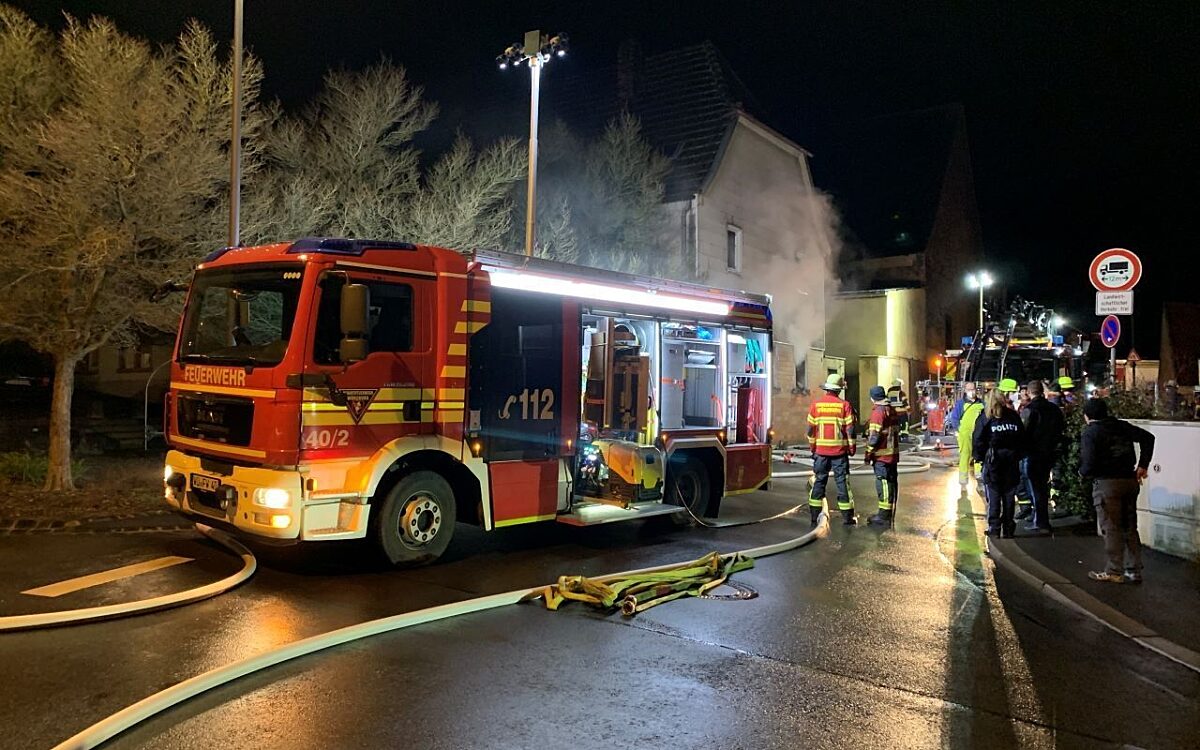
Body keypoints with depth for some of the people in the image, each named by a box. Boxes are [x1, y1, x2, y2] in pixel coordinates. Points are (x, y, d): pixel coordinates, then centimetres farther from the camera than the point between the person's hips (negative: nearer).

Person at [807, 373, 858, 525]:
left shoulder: (816, 405, -1)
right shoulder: (844, 405, -7)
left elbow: (811, 429, 4)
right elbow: (850, 429, -7)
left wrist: (812, 447, 14)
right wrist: (851, 448, 4)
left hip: (821, 450, 2)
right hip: (840, 451, -2)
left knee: (819, 482, 9)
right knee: (842, 482, 5)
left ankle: (814, 517, 11)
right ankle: (847, 517, 8)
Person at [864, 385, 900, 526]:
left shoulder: (878, 411, -14)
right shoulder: (892, 411, 14)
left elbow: (874, 435, -17)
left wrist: (869, 453, -11)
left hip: (882, 455, -9)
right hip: (893, 454, 9)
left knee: (883, 483, -8)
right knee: (891, 482, 13)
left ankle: (884, 516, -7)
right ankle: (887, 514, 23)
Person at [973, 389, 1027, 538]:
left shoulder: (986, 418, -7)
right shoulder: (1014, 417, 3)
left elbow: (977, 443, -9)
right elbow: (1023, 440, 4)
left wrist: (983, 456, 5)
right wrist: (1017, 456, 13)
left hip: (993, 463, -3)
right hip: (1012, 463, 3)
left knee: (993, 497, 2)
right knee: (1009, 496, 11)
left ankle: (994, 529, 1)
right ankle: (1008, 530, 16)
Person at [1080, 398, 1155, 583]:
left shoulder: (1090, 433, -9)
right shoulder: (1122, 426, 8)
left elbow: (1089, 464, -17)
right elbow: (1147, 437, 5)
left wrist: (1082, 473, 4)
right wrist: (1143, 465, 7)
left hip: (1107, 483, -6)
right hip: (1129, 480, 6)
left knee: (1111, 529, 1)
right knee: (1130, 527, 13)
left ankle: (1114, 572, 4)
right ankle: (1134, 571, 17)